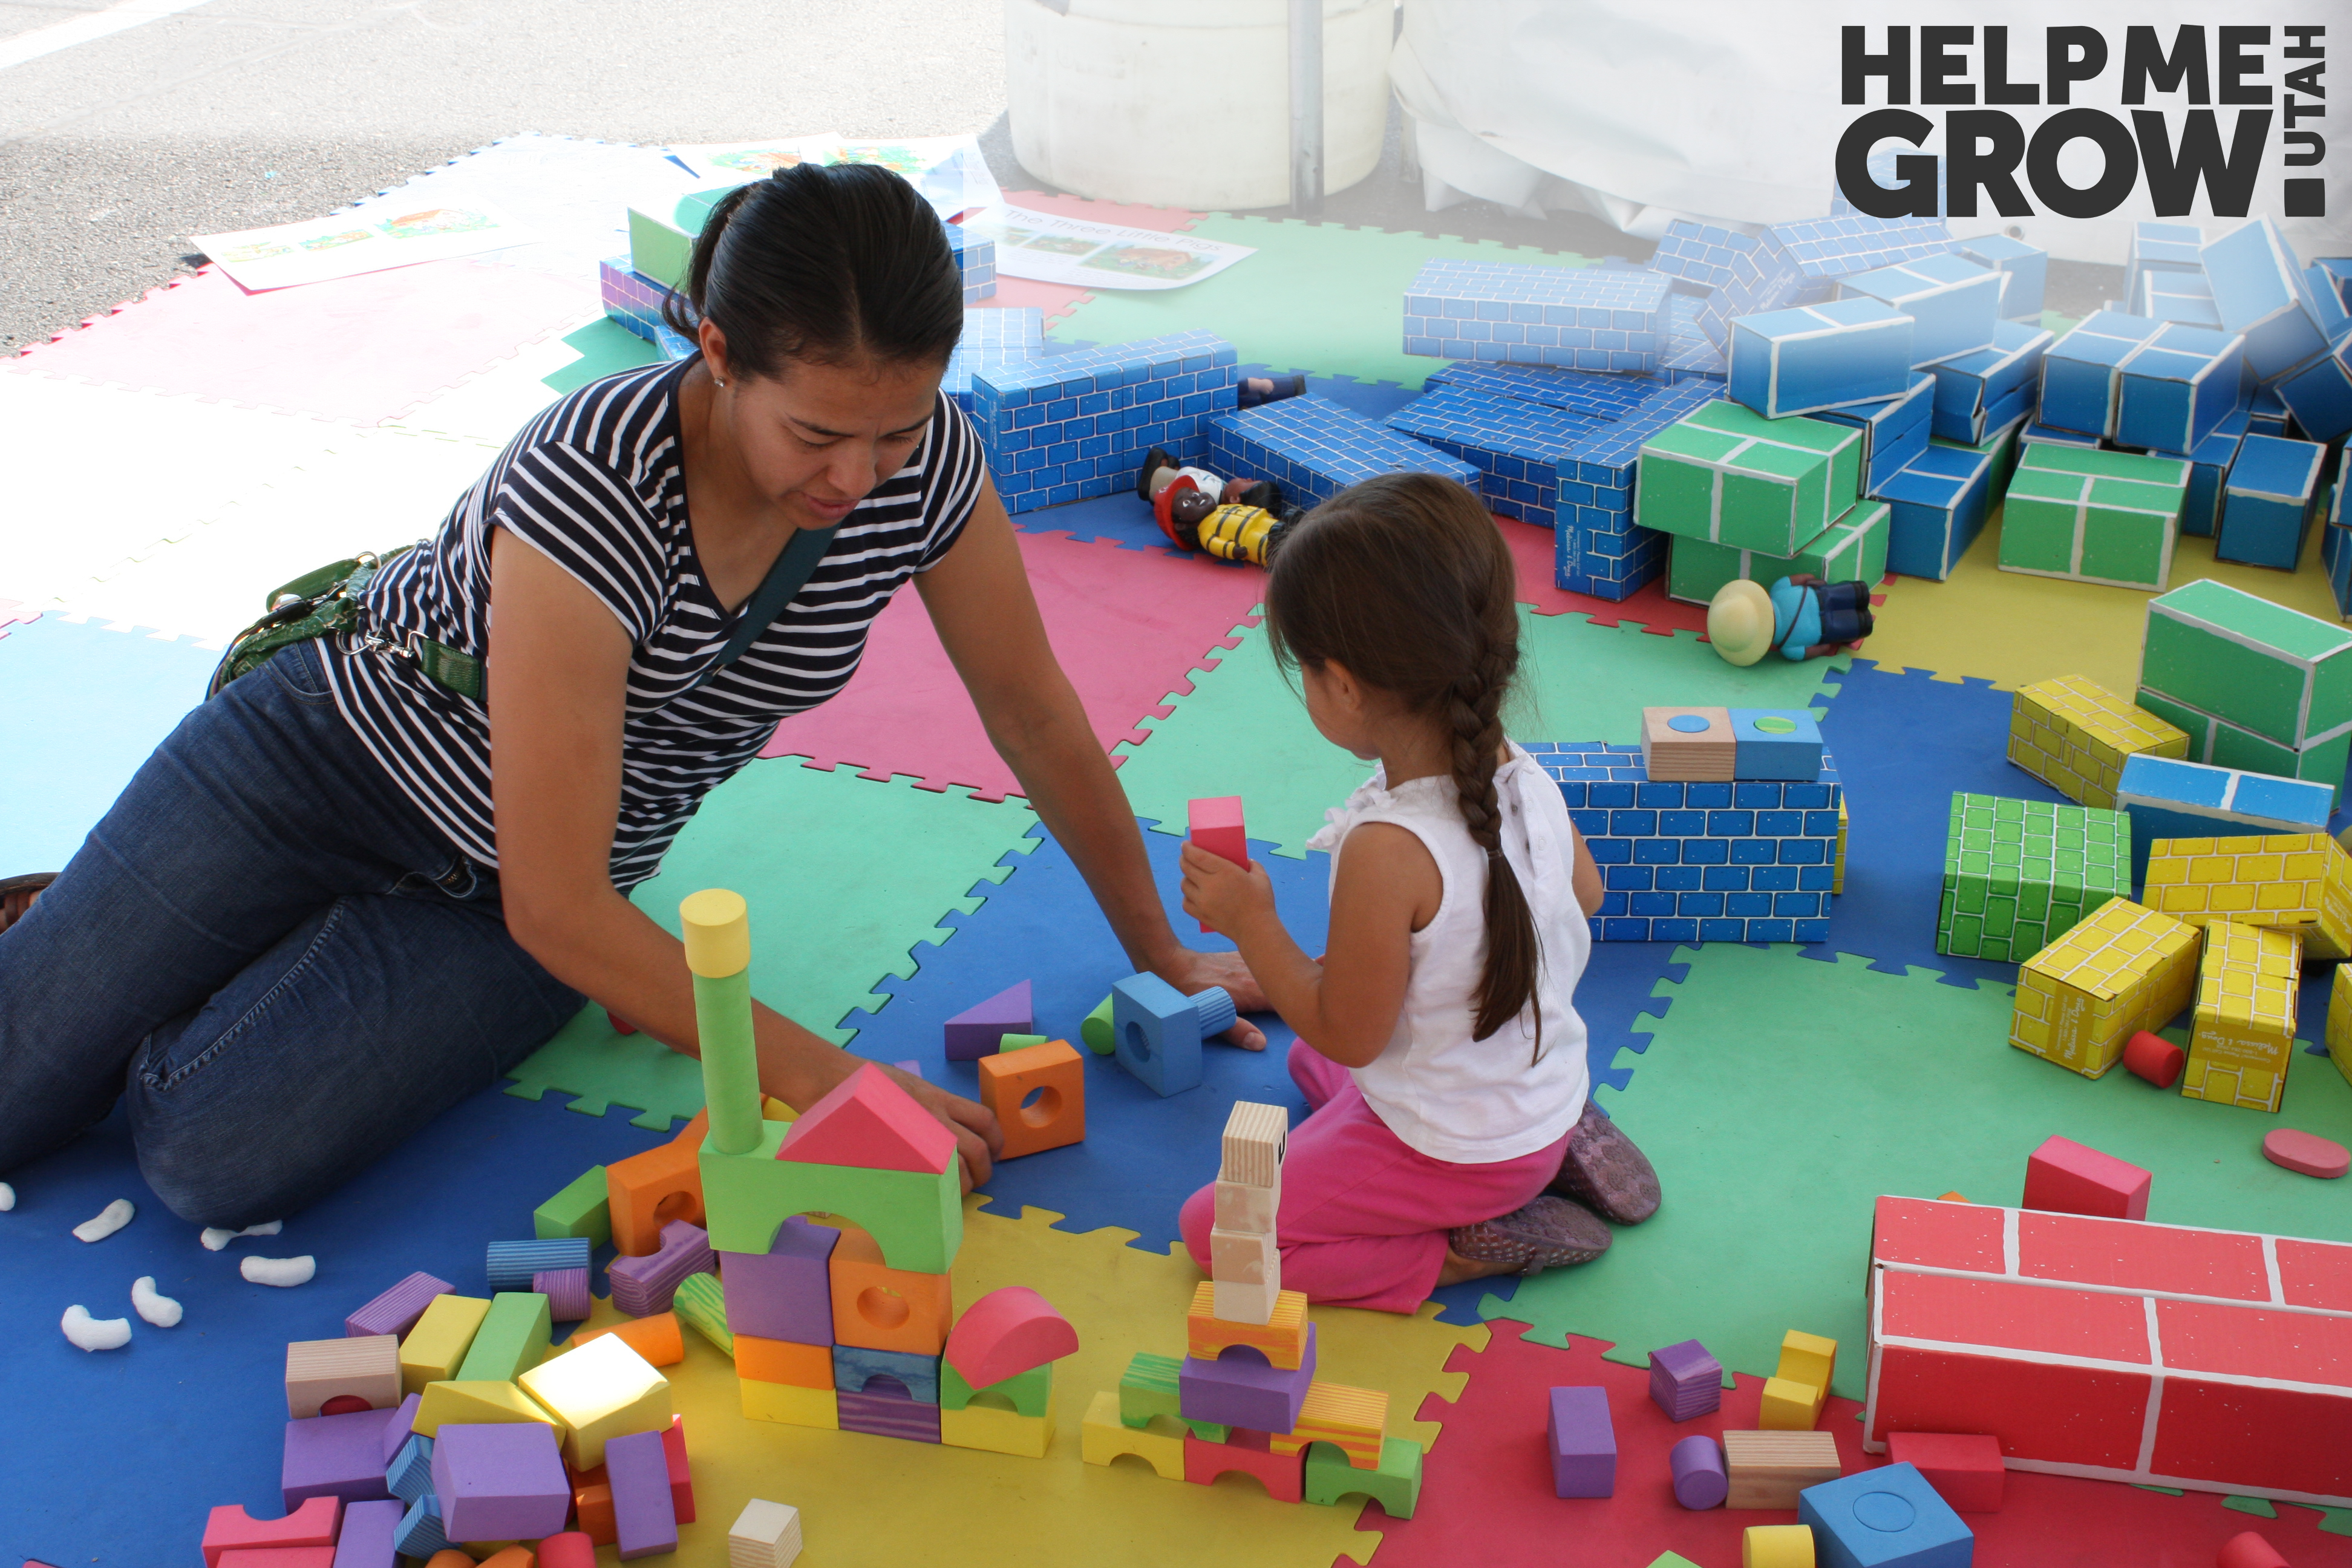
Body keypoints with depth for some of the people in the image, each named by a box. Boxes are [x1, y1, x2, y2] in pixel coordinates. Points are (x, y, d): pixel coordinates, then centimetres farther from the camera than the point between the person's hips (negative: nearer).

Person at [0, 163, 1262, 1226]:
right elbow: (556, 909, -33)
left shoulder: (926, 466, -21)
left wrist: (1159, 957, 2)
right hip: (331, 751, -3)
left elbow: (1035, 712, -4)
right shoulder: (596, 488, -35)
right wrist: (822, 1081, -32)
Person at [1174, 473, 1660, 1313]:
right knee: (1308, 1060, 33)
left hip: (1453, 1151, -8)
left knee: (1214, 1229, 2)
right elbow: (1585, 895, 10)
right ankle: (1561, 1153, 16)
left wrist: (1252, 924, -14)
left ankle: (1468, 1252, -3)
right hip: (1551, 1098, 8)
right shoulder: (1526, 779, -11)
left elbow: (1347, 1033, -23)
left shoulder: (1389, 851, -35)